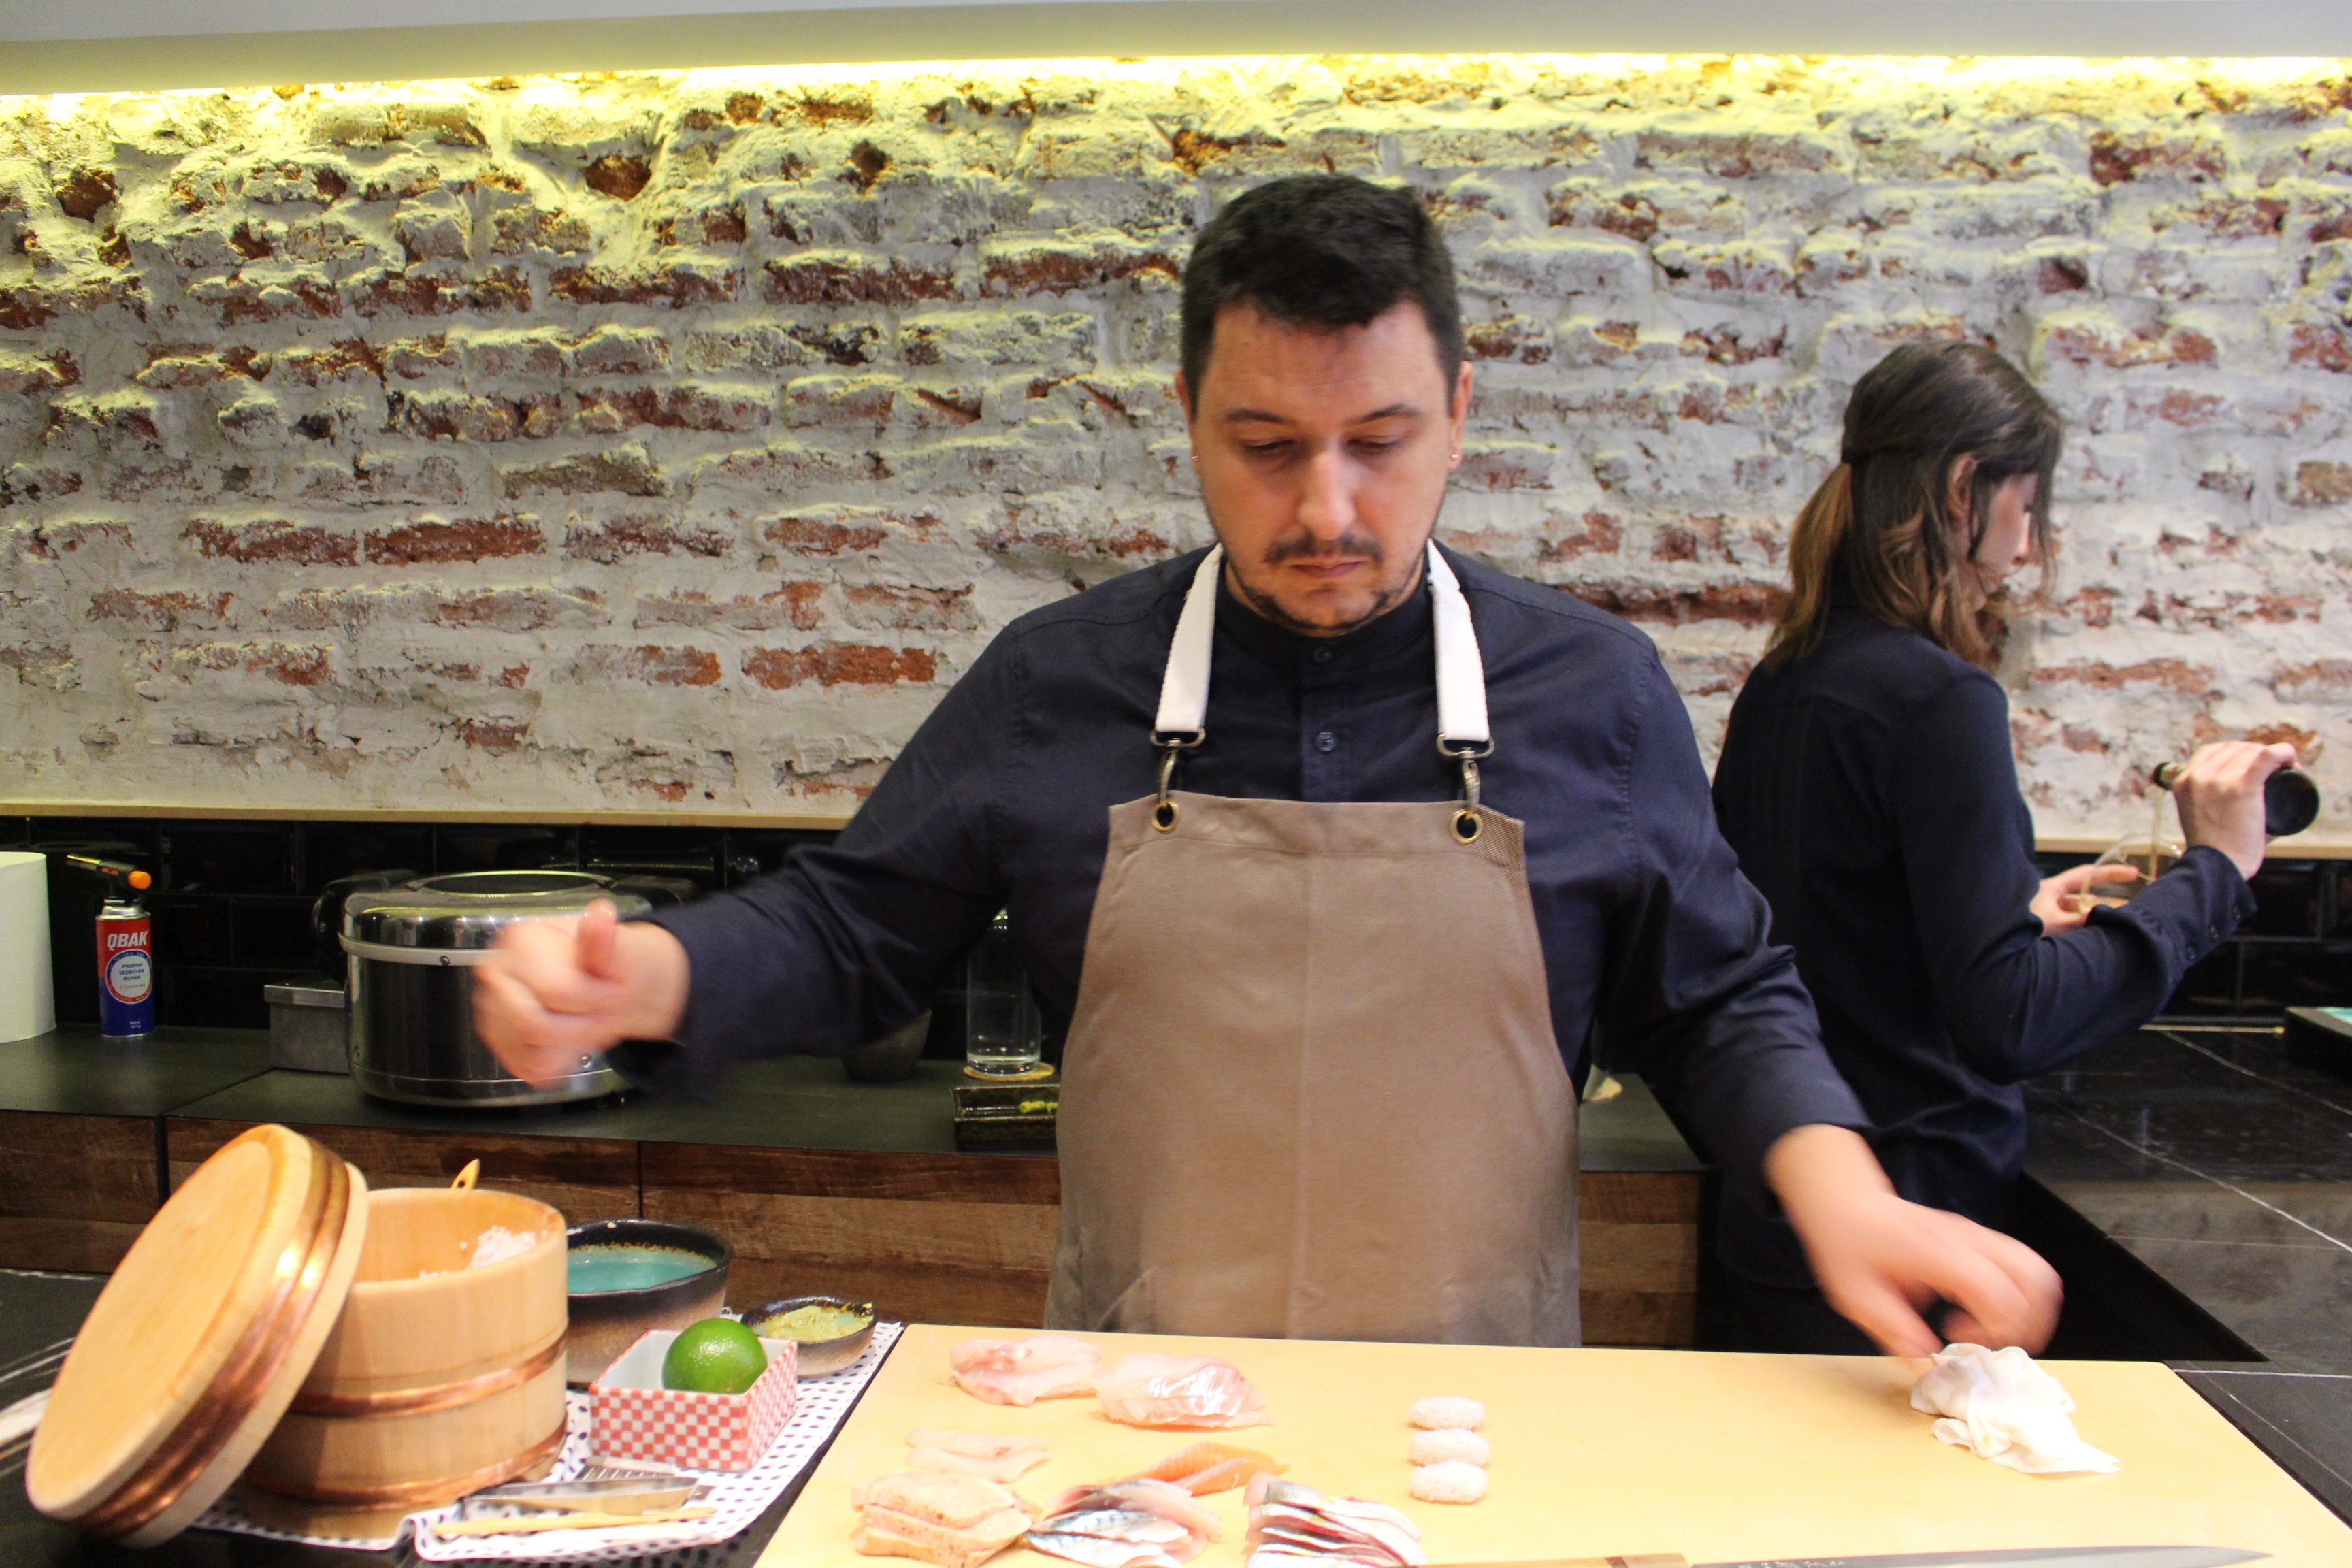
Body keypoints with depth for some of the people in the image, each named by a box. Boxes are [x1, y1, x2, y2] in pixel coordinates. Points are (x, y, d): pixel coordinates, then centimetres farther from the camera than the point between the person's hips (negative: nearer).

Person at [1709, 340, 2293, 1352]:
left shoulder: (1780, 684, 6)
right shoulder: (1939, 698, -19)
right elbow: (2005, 1023, -25)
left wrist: (2009, 917, 20)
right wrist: (2214, 869, -17)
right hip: (1901, 1235, -8)